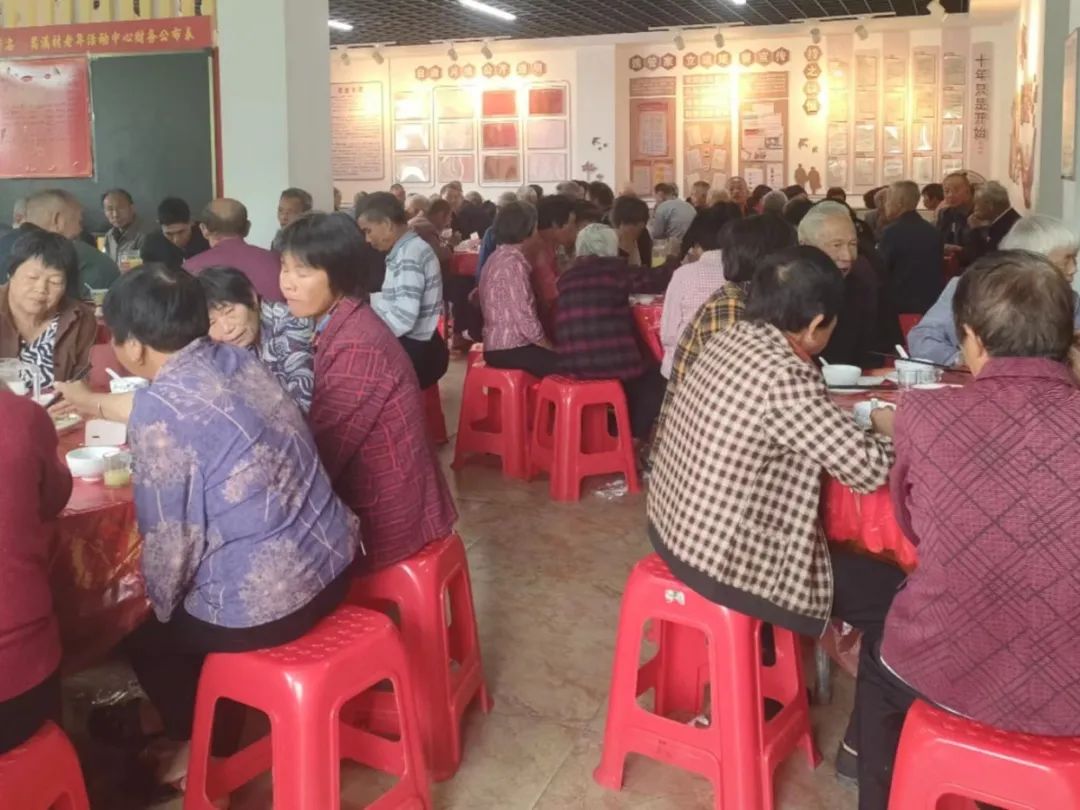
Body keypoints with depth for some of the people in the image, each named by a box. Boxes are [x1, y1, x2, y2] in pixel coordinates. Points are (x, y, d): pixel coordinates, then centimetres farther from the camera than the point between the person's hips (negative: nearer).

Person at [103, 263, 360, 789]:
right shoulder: (237, 359, 4)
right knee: (180, 606, 34)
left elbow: (170, 540, -16)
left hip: (264, 606, -8)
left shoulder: (158, 409, -19)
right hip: (332, 561, 8)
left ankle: (194, 743, 41)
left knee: (137, 629, 22)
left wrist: (156, 606, 4)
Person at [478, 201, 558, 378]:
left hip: (500, 343, 10)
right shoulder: (513, 263, -17)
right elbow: (526, 320, -20)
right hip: (510, 348, -10)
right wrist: (552, 347, -7)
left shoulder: (499, 258, 13)